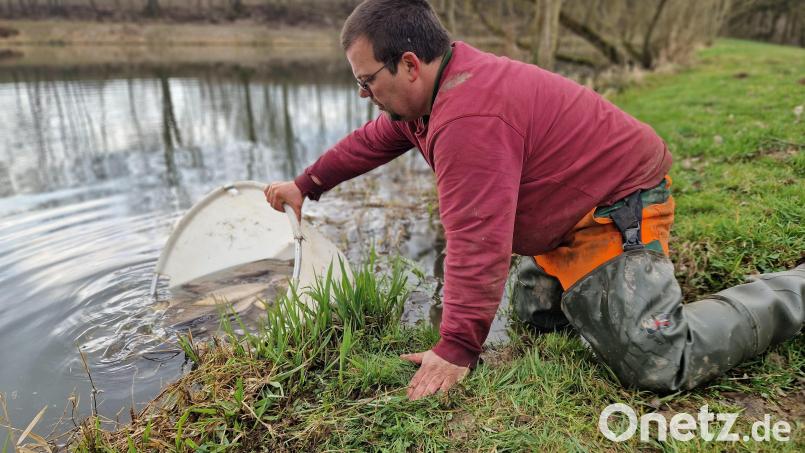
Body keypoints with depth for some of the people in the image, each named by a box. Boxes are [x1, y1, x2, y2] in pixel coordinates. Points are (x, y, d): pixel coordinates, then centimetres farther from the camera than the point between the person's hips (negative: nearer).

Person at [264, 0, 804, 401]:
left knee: (659, 366, -13)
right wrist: (306, 184, 21)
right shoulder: (430, 90, 1)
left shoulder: (468, 118, -32)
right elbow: (372, 140, 15)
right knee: (534, 311, 19)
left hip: (617, 213, -10)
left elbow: (477, 243, -35)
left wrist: (457, 351, -29)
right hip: (568, 220, 10)